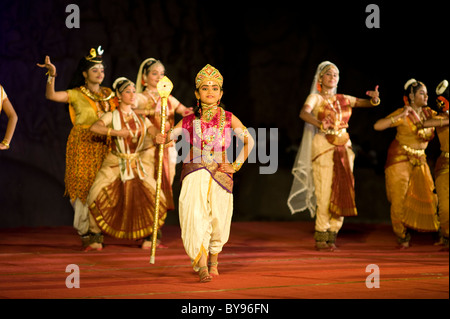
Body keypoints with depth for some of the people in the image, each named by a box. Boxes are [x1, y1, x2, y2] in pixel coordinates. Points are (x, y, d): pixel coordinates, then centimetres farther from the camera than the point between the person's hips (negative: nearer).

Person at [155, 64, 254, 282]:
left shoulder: (229, 119, 3)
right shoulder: (189, 121, 3)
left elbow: (249, 141, 7)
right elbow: (169, 135, -3)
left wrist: (235, 166, 0)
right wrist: (161, 139, -27)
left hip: (220, 176, 1)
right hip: (194, 174, -1)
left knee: (218, 220, 7)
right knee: (195, 217, -20)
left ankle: (213, 260, 38)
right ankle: (202, 267, -19)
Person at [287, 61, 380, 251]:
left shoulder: (343, 99, 16)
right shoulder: (315, 98, 0)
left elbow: (365, 103, 7)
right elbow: (304, 113, -19)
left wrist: (374, 99, -17)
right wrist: (320, 124, -39)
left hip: (344, 149, 5)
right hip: (323, 148, -5)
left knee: (341, 194, 1)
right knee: (324, 194, -10)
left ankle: (332, 236, 7)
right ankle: (320, 237, -5)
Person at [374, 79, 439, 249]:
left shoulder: (429, 113, 4)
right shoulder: (402, 114, -12)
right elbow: (377, 126, -20)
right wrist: (400, 116, -28)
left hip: (419, 159, 5)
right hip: (400, 158, -5)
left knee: (428, 196, 0)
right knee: (399, 198, -5)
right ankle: (402, 237, 9)